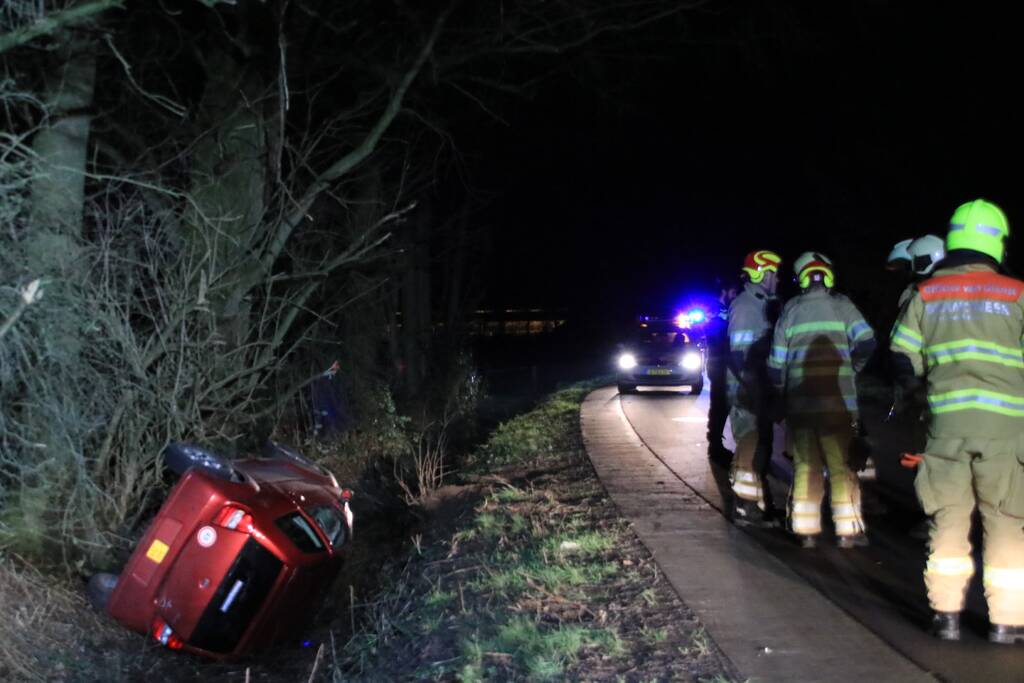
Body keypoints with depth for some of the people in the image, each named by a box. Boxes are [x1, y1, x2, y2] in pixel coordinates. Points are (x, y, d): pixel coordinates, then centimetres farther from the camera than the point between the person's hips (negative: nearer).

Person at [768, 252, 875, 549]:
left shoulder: (790, 312, 6)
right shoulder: (842, 307, 1)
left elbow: (776, 364, 6)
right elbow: (866, 343, -10)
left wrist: (782, 391, 21)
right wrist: (851, 369, 9)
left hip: (800, 402, 2)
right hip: (838, 400, -2)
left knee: (805, 466, 9)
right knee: (841, 465, 5)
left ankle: (806, 530, 10)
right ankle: (848, 530, 6)